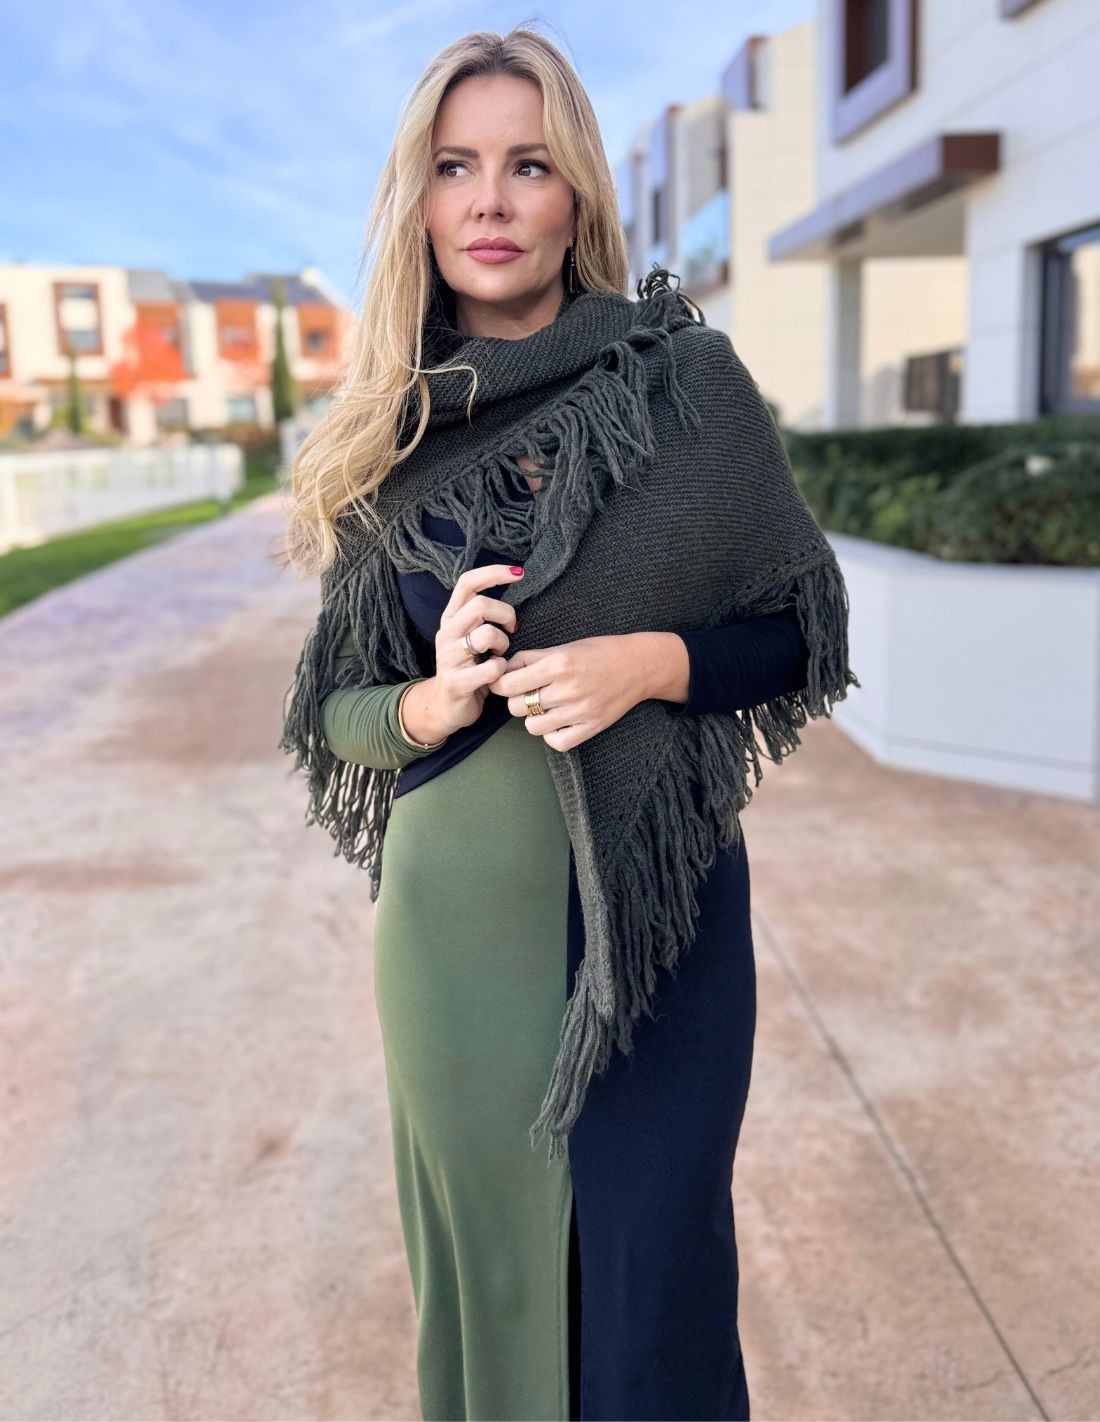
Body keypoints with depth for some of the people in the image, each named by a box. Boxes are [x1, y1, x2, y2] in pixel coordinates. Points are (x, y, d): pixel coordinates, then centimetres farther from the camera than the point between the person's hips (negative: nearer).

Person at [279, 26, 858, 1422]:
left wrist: (653, 662, -17)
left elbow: (802, 634, 1)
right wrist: (437, 700, -15)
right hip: (461, 906, 2)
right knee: (492, 1248, 14)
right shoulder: (388, 437, 2)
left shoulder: (688, 380, -3)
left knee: (649, 1263, 8)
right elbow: (334, 706, 6)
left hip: (661, 902, -1)